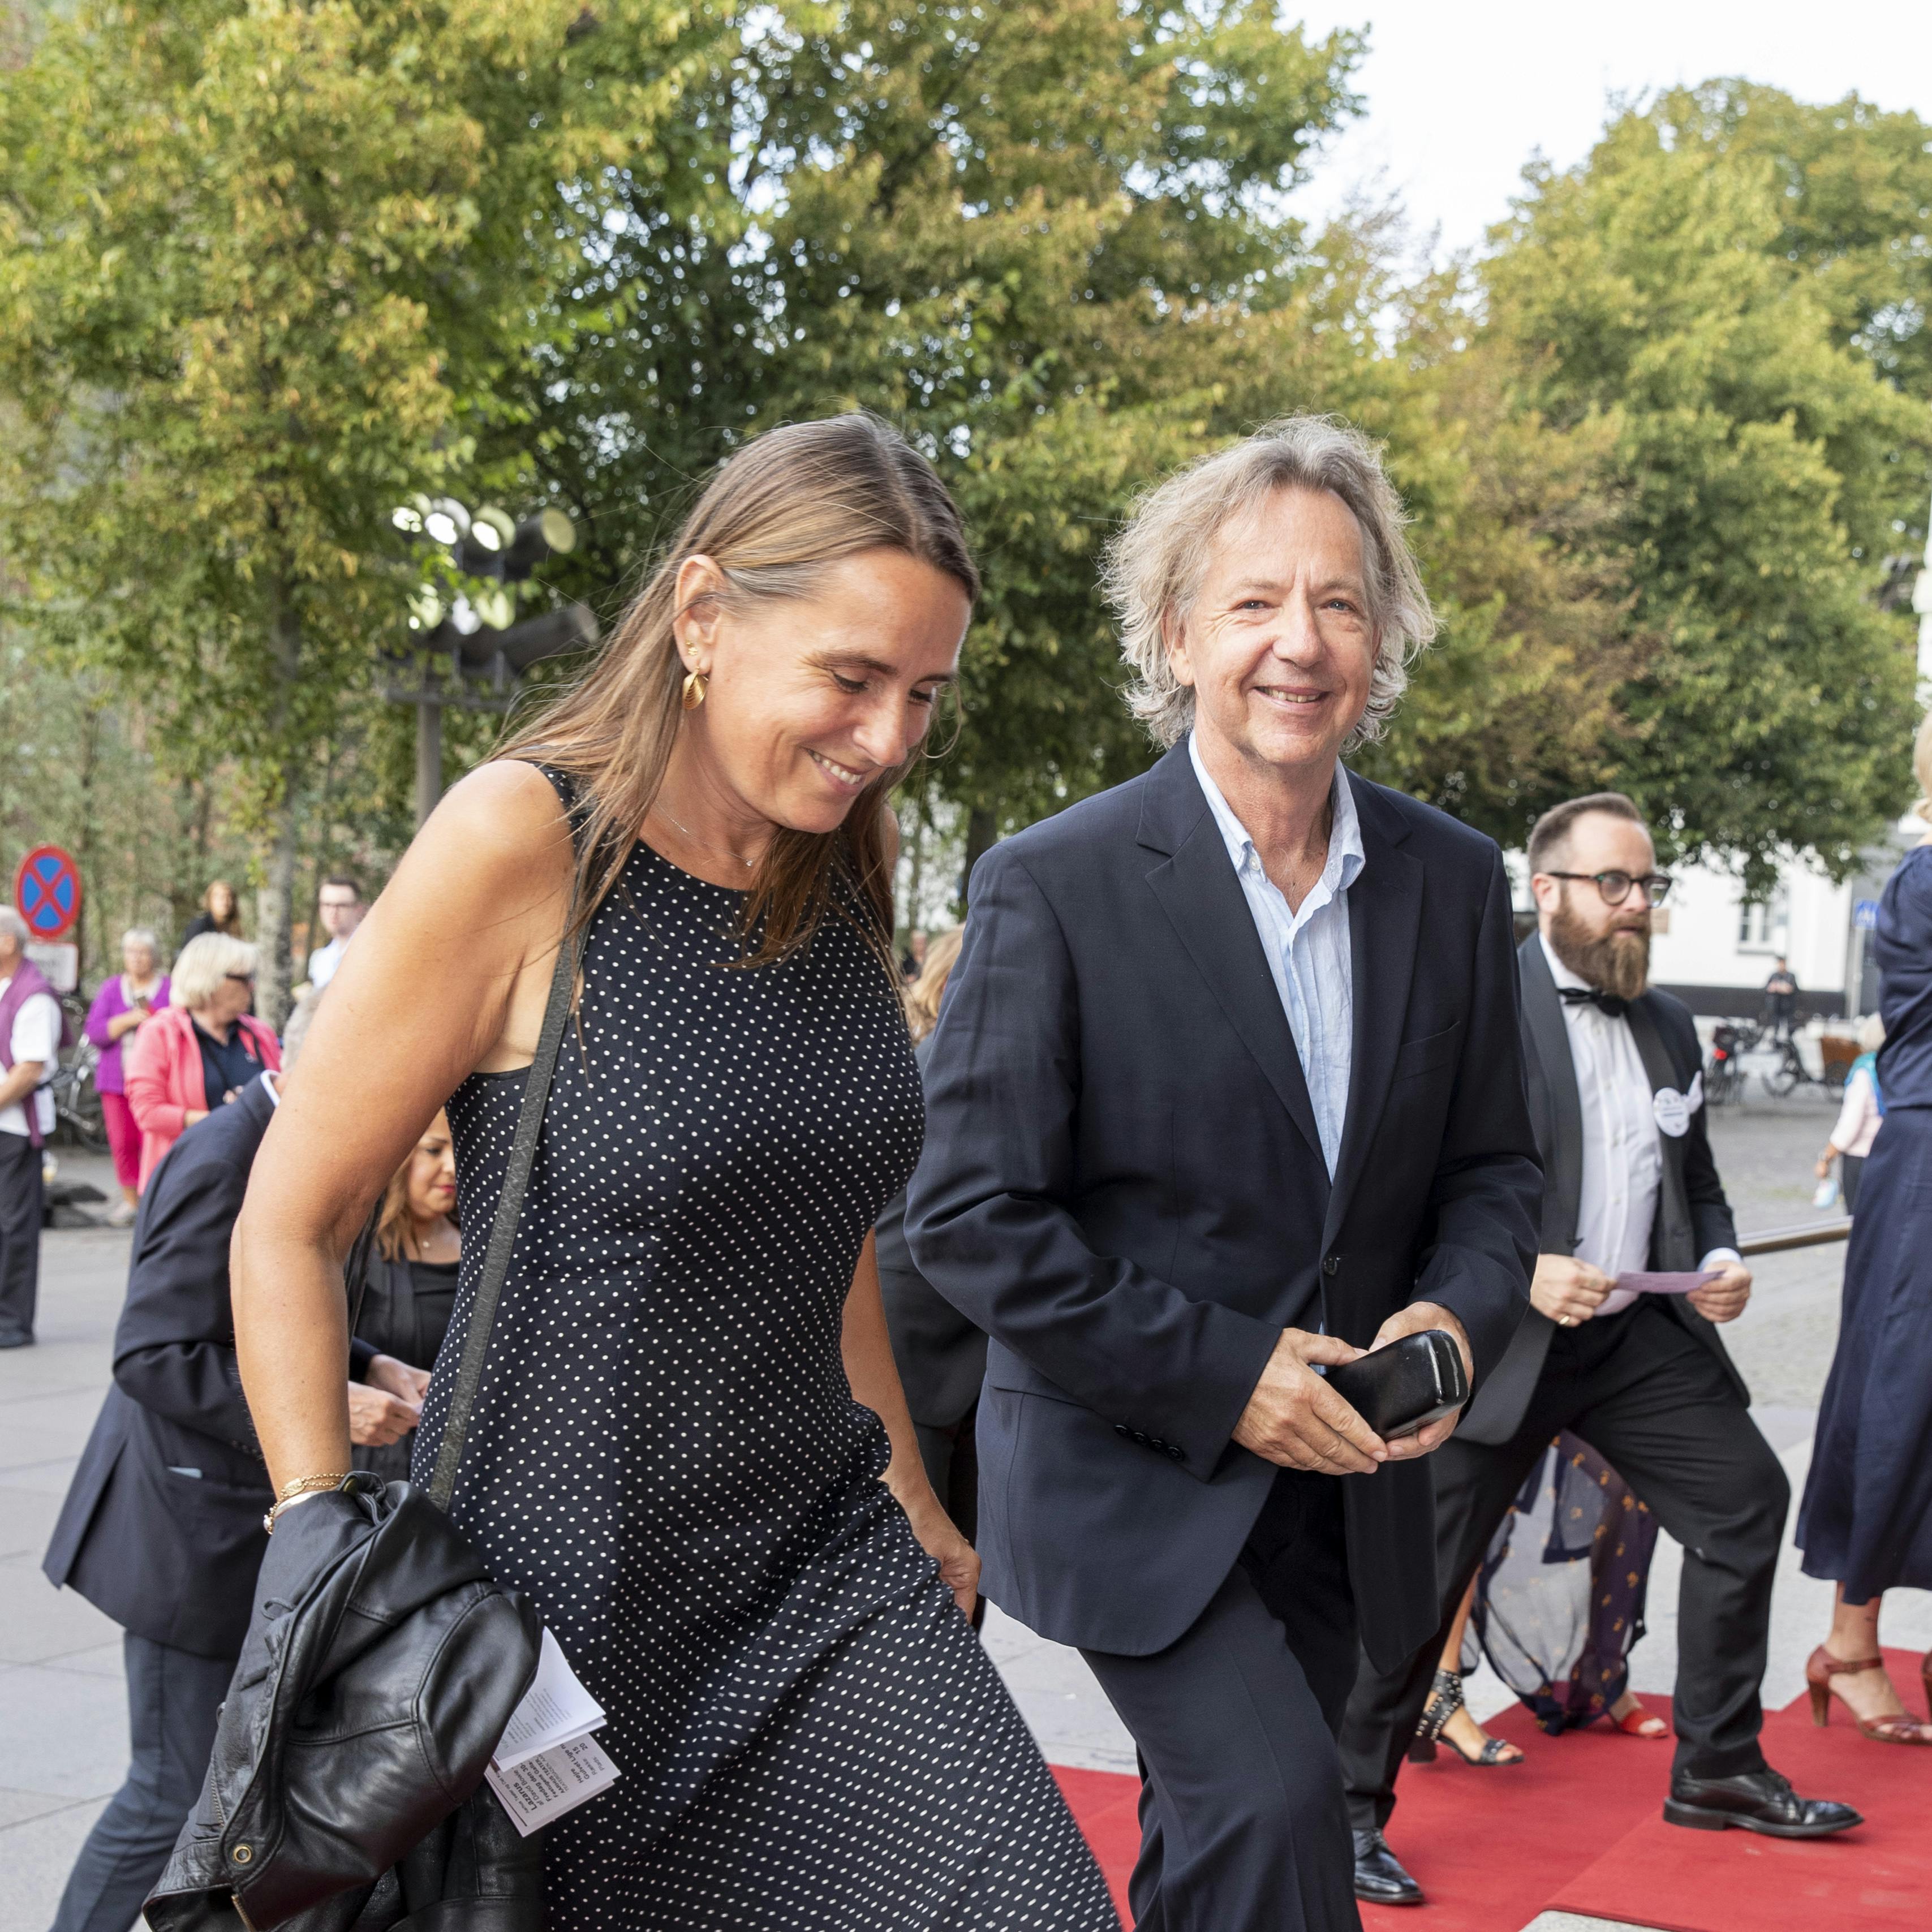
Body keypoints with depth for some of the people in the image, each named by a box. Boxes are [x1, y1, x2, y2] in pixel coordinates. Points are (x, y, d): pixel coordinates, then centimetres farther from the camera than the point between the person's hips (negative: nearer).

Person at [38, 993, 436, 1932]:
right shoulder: (224, 1161, -22)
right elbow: (154, 1355, -25)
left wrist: (369, 1368, 5)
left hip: (239, 1518, 10)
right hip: (191, 1526, -10)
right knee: (175, 1792, 0)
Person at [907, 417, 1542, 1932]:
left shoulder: (1455, 882, 0)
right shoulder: (1058, 886, -15)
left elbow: (1491, 1164, 9)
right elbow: (969, 1214, -14)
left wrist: (1457, 1316, -13)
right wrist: (1220, 1375, -19)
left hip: (1339, 1483, 5)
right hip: (1131, 1476, -5)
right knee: (1276, 1804, -22)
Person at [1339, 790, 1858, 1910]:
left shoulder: (1668, 1021, 14)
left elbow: (1696, 1178, 24)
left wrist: (1720, 1256, 3)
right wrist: (1517, 1271, -23)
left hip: (1639, 1331, 7)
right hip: (1501, 1340, -7)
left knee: (1746, 1495, 9)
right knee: (1425, 1571, -6)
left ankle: (1719, 1768, 25)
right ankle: (1348, 1807, 7)